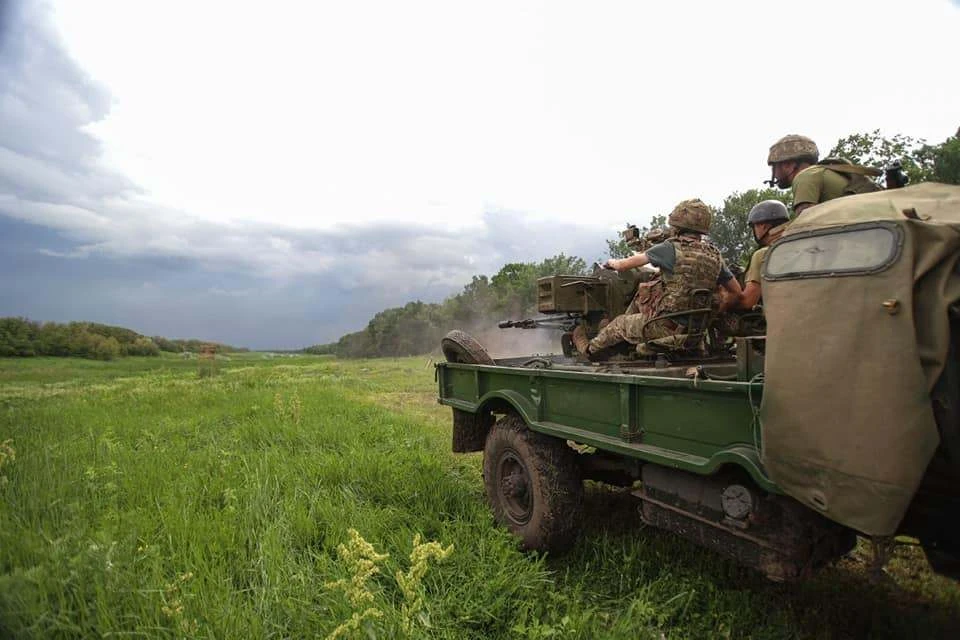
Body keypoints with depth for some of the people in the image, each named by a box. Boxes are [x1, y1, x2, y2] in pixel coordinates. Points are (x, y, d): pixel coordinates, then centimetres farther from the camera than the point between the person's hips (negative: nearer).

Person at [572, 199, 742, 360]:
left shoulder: (671, 249, -14)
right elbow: (737, 292, 10)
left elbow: (627, 263, -2)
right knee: (641, 295, 25)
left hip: (666, 325, -7)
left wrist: (613, 263, 19)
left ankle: (591, 349, 45)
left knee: (619, 323, 20)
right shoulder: (714, 255, 3)